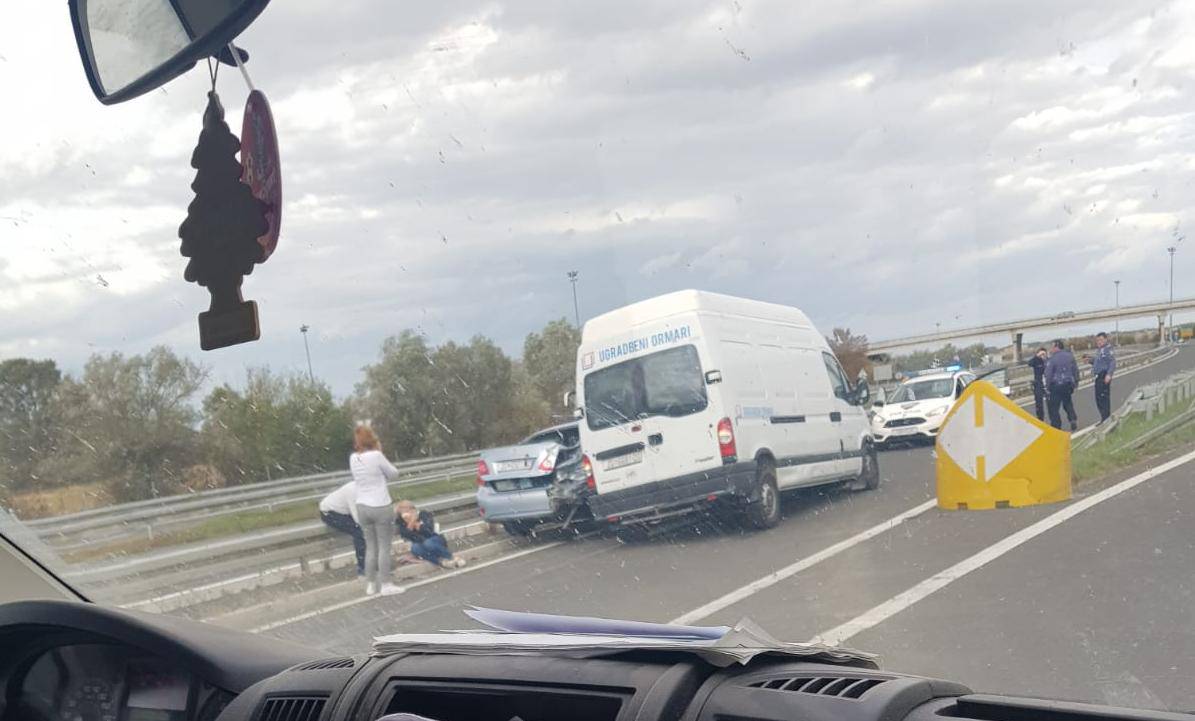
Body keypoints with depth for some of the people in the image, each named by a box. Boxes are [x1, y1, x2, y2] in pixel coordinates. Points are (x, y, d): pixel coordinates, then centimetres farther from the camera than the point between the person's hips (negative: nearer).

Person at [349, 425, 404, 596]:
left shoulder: (353, 458, 1)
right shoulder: (376, 456, -16)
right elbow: (394, 474, -4)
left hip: (362, 507, 6)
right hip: (380, 506, -6)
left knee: (370, 547, 14)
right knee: (384, 547, 3)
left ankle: (371, 584, 18)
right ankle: (385, 585, 6)